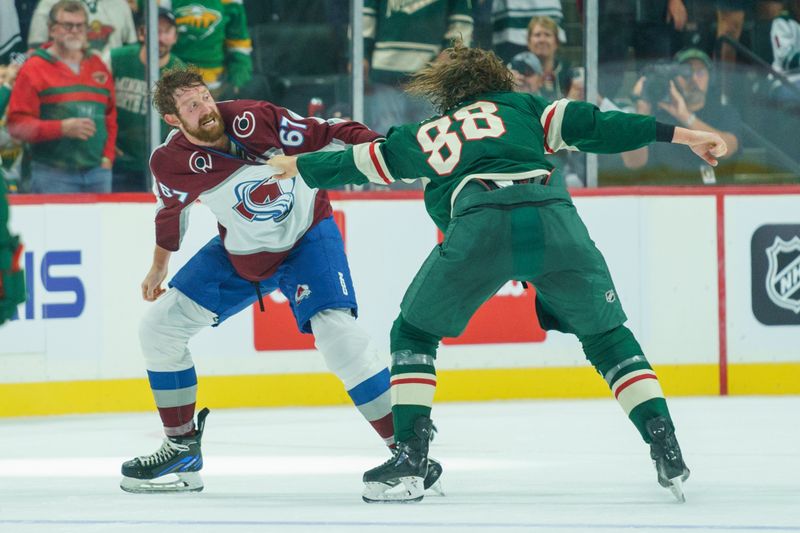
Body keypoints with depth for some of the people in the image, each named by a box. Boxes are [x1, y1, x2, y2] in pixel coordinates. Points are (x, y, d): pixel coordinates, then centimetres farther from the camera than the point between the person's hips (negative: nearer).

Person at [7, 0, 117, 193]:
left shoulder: (97, 65, 17)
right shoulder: (34, 68, 1)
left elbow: (110, 116, 20)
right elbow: (17, 124, -5)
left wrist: (108, 156, 6)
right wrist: (62, 128, -16)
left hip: (98, 173, 5)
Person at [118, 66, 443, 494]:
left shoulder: (256, 120, -25)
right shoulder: (171, 164, -16)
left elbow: (326, 137, -18)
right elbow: (171, 209, 6)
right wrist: (159, 267, 20)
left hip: (308, 234, -4)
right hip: (239, 253, 4)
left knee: (337, 334, -24)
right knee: (159, 326, 1)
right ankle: (182, 450, 15)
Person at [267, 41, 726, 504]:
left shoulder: (426, 135, 34)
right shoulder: (519, 106, 33)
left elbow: (358, 162, 43)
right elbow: (588, 125, 20)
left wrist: (298, 166, 62)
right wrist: (679, 135, 18)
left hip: (479, 220, -1)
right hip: (554, 217, 1)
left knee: (414, 333, 20)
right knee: (607, 335, 19)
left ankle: (411, 456, 7)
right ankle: (665, 444, 5)